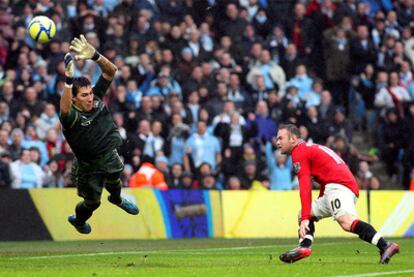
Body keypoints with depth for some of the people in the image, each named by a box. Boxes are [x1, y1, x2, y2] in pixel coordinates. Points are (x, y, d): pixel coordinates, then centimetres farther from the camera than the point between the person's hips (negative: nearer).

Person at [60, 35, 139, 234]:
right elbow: (64, 109, -62)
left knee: (114, 182, 34)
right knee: (92, 201, 17)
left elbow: (111, 71, -26)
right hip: (89, 167, -5)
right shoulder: (71, 117, -35)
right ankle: (78, 219, 51)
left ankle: (117, 199, 69)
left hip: (111, 158, 5)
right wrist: (69, 79, -76)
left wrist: (94, 56, -46)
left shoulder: (96, 99, -20)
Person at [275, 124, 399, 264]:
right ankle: (304, 247, -4)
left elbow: (305, 188, -6)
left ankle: (385, 246, -46)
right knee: (303, 215, 19)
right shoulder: (312, 148, 32)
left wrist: (305, 218, -10)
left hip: (338, 185, -10)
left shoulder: (298, 152, 3)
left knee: (346, 221, -31)